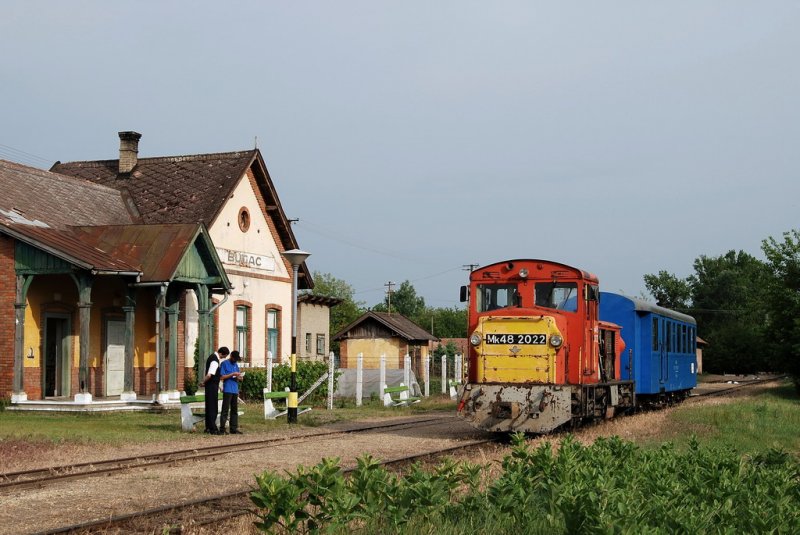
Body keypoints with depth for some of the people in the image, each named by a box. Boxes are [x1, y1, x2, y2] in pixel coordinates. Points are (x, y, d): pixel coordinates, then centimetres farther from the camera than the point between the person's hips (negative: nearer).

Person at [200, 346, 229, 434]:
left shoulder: (212, 356, 12)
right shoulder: (215, 361, -21)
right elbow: (209, 375, -29)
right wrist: (203, 383, -12)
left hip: (211, 385, 10)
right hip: (212, 385, -10)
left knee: (209, 407, 14)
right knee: (213, 407, -6)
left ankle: (208, 427, 20)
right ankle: (213, 429, -5)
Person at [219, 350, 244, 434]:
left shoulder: (236, 364, 18)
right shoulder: (224, 364, -3)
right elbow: (222, 377, -9)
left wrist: (238, 378, -2)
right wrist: (233, 374, -16)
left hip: (235, 390, 7)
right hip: (227, 390, -7)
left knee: (234, 410, 7)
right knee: (225, 410, -7)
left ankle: (234, 429, 10)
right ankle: (222, 429, -5)